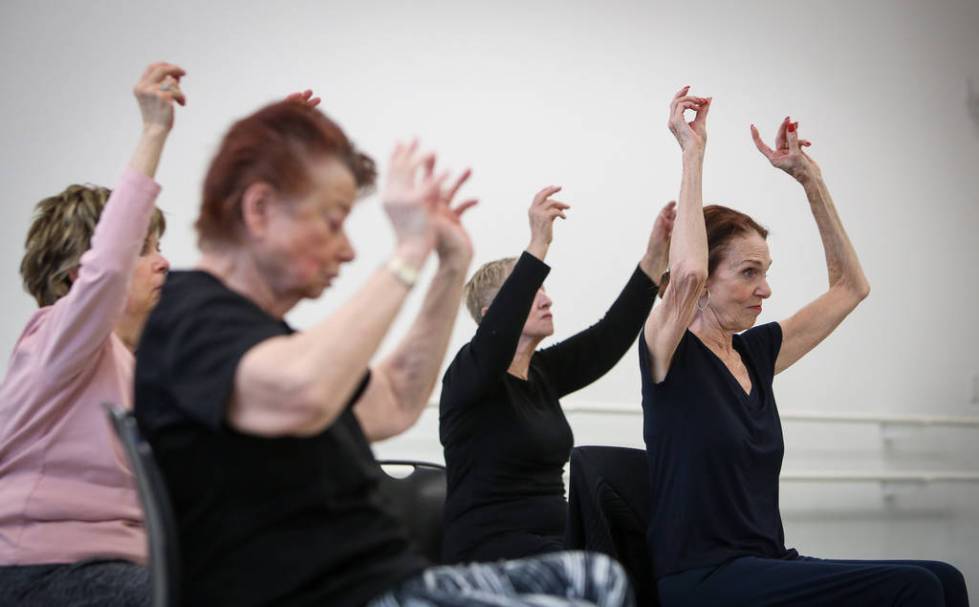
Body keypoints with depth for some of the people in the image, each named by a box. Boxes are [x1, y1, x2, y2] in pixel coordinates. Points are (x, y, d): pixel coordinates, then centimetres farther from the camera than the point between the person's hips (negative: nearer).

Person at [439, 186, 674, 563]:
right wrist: (539, 244, -34)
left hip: (553, 543, 8)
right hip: (491, 551, -8)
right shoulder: (470, 373, -8)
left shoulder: (542, 373, 14)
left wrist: (655, 256, 0)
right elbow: (498, 331, -29)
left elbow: (612, 334, 9)